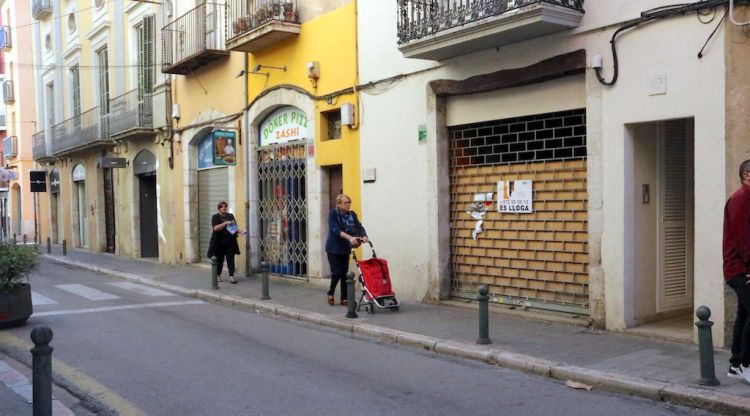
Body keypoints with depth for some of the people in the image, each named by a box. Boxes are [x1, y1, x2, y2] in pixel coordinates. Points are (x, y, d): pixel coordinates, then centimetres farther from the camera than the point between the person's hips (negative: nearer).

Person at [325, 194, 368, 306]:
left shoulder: (352, 215, 4)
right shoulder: (333, 214, -11)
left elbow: (359, 227, -6)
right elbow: (336, 230, -25)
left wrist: (364, 236, -28)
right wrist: (350, 237, -38)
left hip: (345, 248, 5)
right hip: (334, 249, -4)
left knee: (344, 273, 5)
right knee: (337, 272, -6)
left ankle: (344, 298, 12)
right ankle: (331, 294, 18)